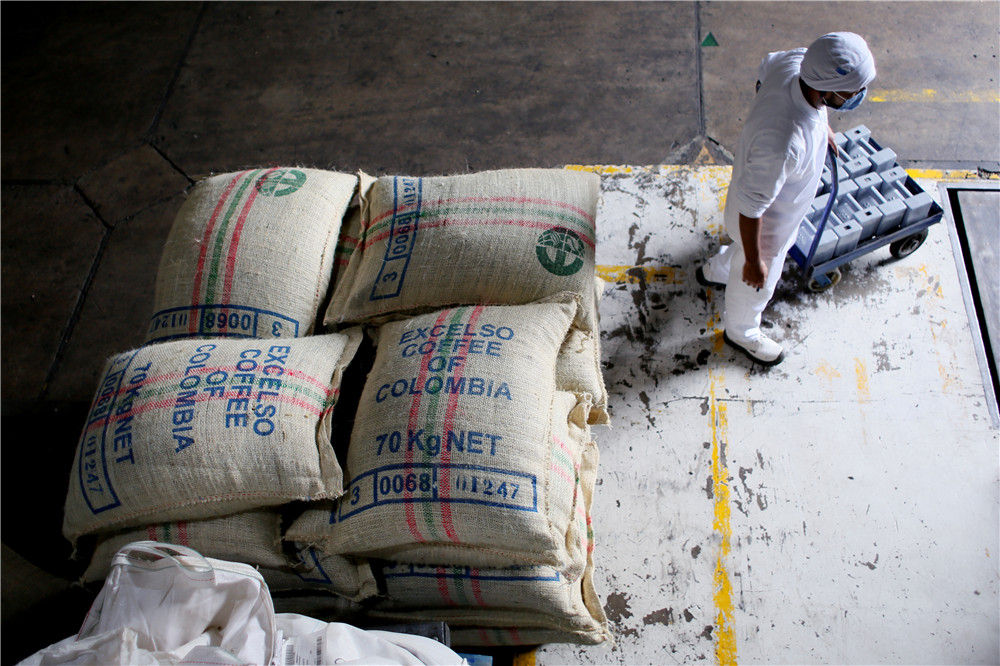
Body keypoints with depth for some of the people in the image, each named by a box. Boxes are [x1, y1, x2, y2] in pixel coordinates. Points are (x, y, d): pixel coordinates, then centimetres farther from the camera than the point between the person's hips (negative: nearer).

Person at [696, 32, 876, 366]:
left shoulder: (796, 61, -25)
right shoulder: (781, 142, -48)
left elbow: (765, 66, 2)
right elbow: (751, 207, -34)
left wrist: (819, 123, 12)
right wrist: (754, 262, -18)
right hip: (763, 222, -8)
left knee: (781, 246, 39)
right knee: (755, 285, 24)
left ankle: (715, 271, 67)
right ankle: (741, 332, 57)